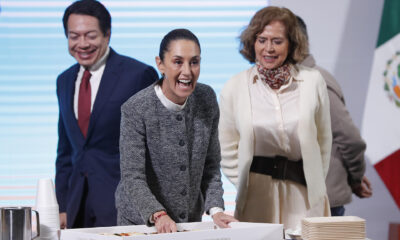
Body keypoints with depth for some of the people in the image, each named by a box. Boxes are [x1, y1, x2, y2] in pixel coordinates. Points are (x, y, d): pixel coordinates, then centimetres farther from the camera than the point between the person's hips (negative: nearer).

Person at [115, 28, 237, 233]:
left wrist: (215, 209, -11)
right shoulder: (135, 110, -18)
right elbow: (132, 177, -20)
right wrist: (158, 216, -33)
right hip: (141, 223, -4)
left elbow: (211, 165, 2)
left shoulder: (207, 99, -3)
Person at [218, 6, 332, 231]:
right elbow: (227, 151, 7)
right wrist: (245, 187, 1)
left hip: (304, 194, 1)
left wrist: (316, 184, 6)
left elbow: (324, 140, 9)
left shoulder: (313, 81, 2)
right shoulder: (234, 87, 1)